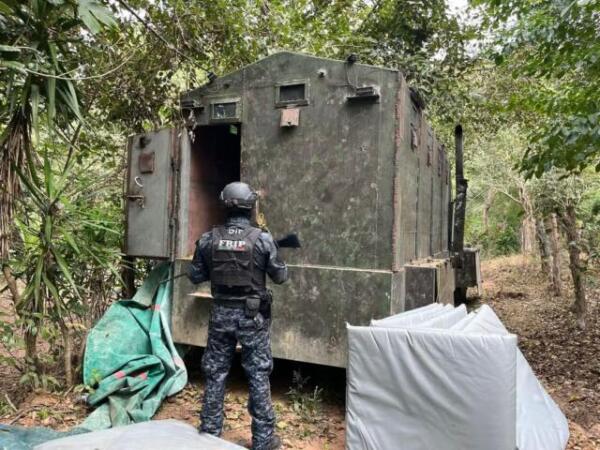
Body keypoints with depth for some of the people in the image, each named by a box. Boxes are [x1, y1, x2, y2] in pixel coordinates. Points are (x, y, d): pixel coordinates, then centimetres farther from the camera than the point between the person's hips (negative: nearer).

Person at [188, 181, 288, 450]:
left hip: (221, 314, 2)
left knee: (215, 374, 15)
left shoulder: (208, 239, -4)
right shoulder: (262, 239, -12)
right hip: (252, 316, -2)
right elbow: (280, 276, -2)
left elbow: (195, 276, 5)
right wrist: (278, 261, 17)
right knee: (258, 375, 9)